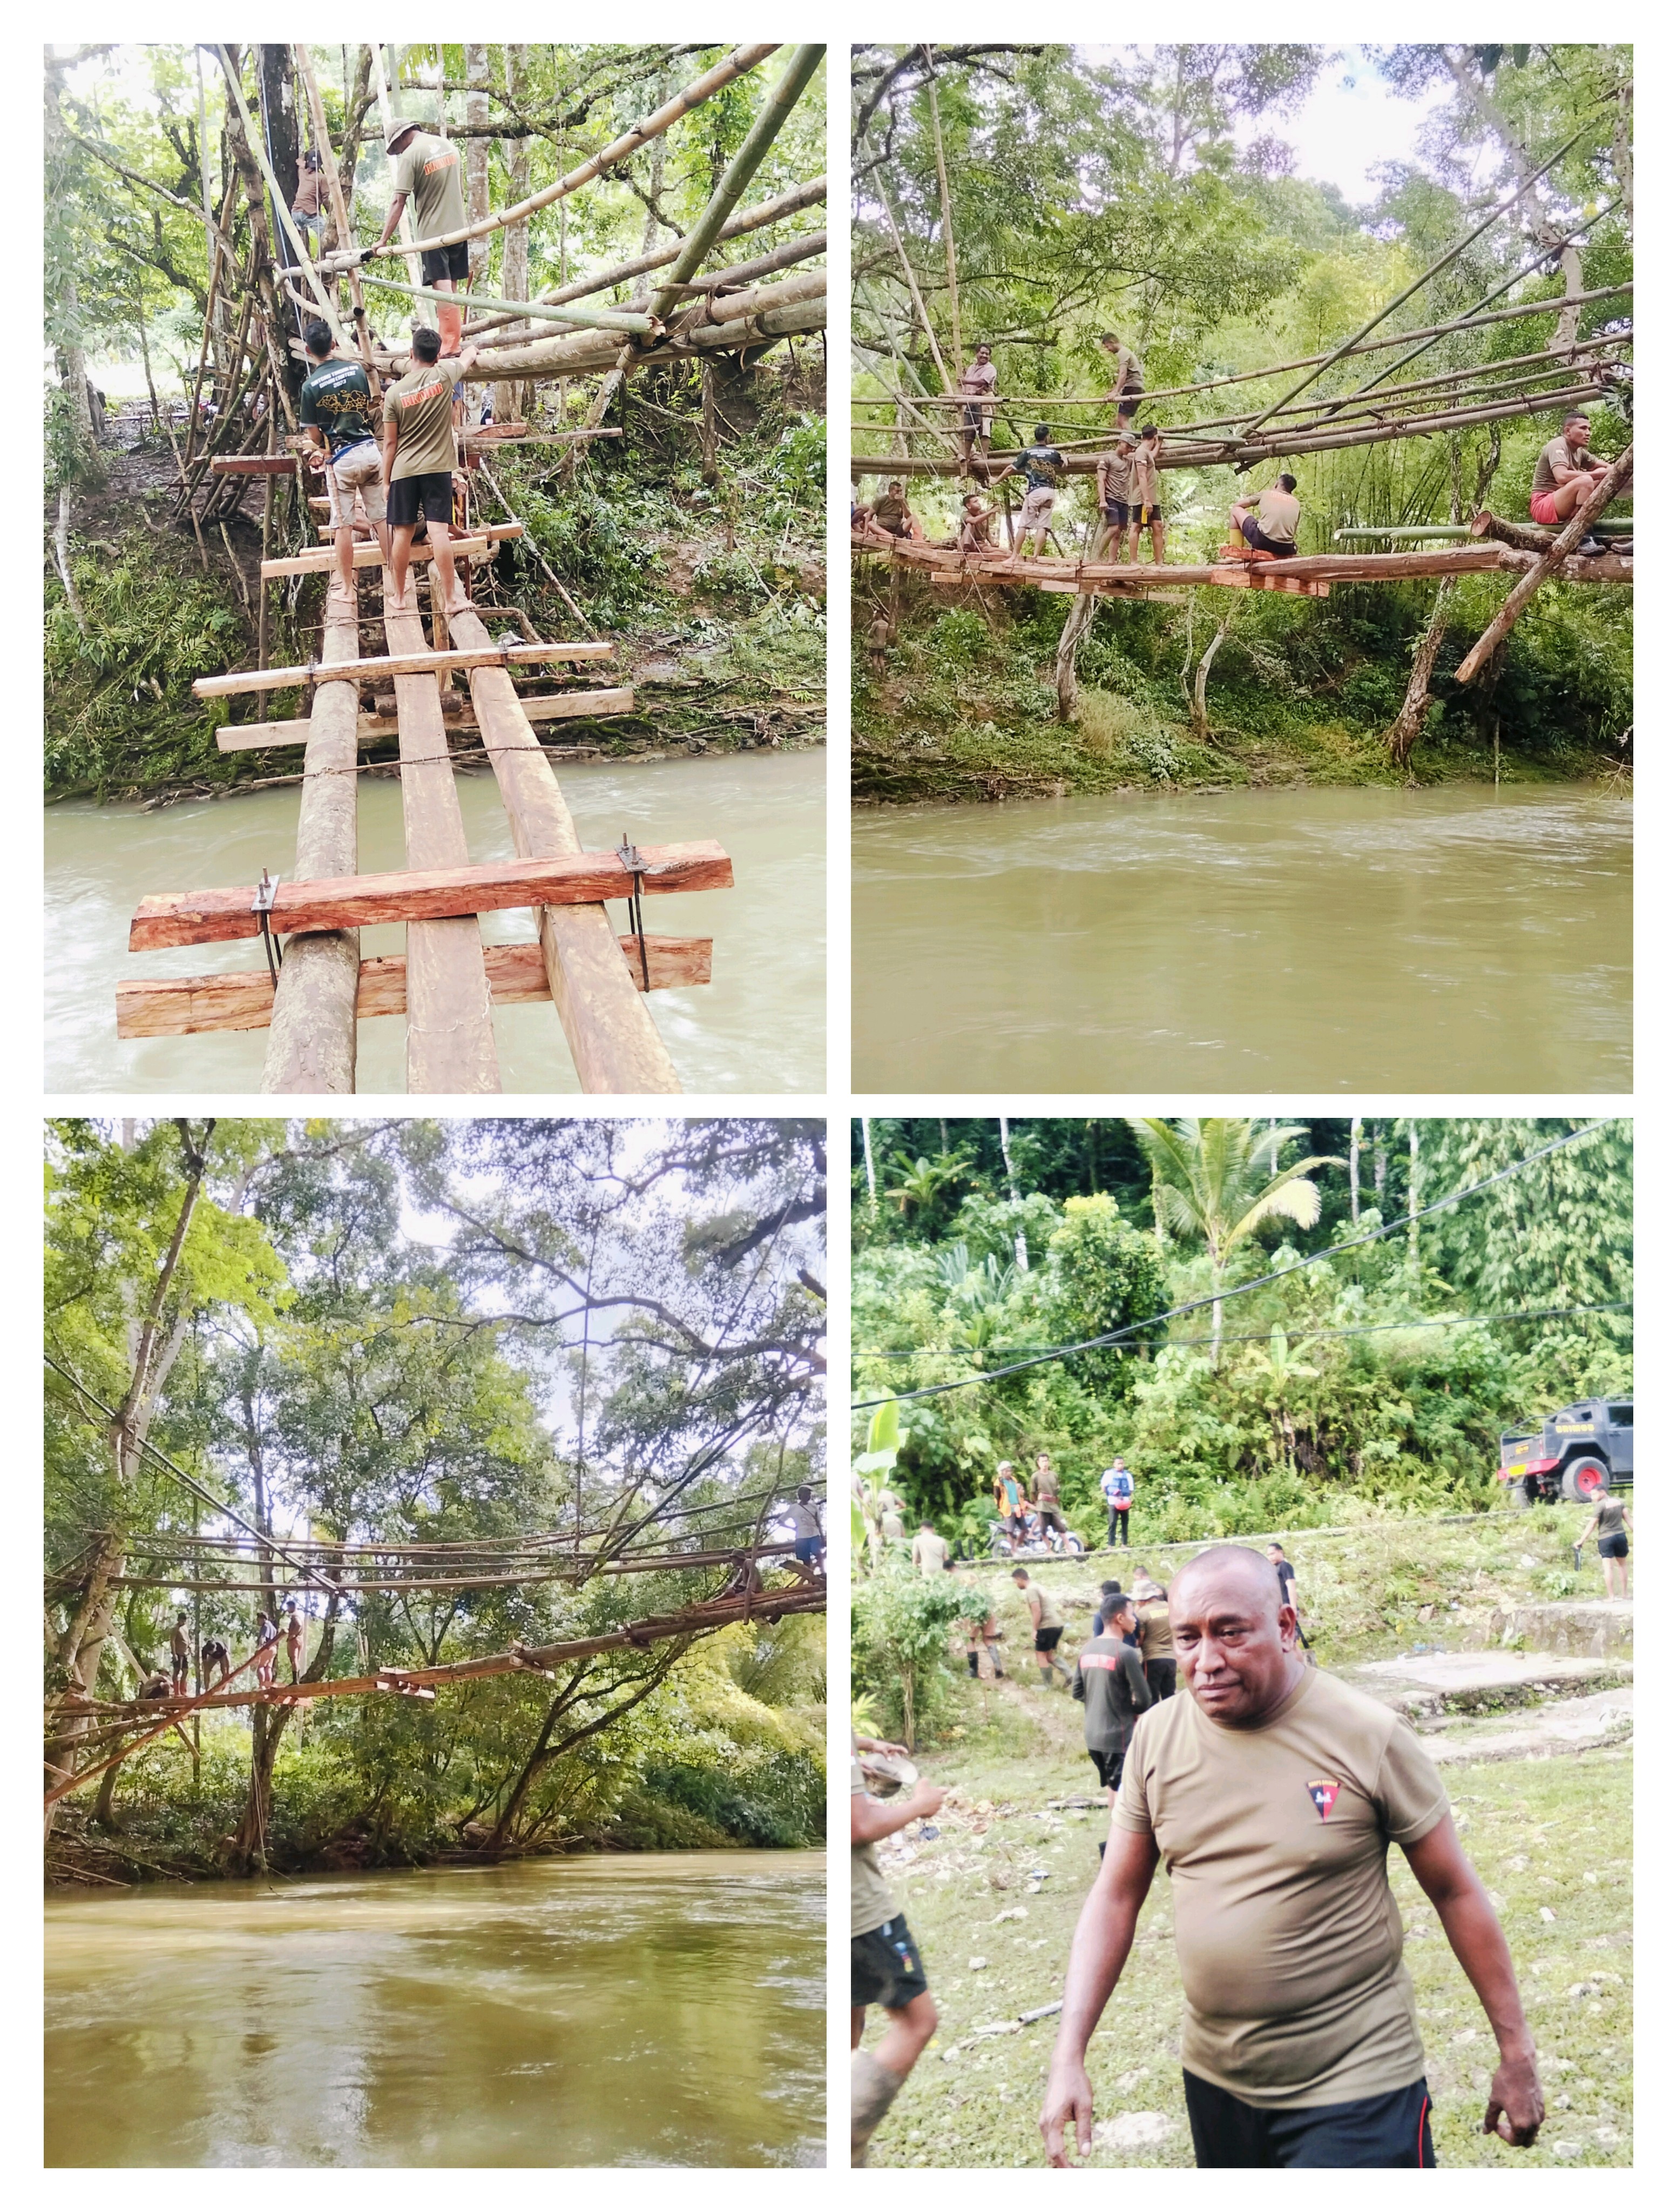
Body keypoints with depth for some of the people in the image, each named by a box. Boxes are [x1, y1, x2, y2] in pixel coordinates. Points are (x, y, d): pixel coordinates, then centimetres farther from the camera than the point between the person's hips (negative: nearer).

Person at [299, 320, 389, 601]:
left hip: (341, 459, -4)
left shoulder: (311, 386, -11)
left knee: (343, 525, 3)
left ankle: (347, 587, 7)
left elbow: (315, 436, -4)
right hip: (370, 449, 4)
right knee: (382, 517, 11)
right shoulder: (357, 369, 1)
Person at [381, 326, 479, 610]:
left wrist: (386, 481, 9)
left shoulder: (395, 392, -3)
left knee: (402, 533, 7)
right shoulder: (444, 376, -5)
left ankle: (399, 595, 17)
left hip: (403, 471, 1)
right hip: (437, 469, -1)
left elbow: (390, 443, 0)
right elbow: (470, 355, 17)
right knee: (438, 531, -6)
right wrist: (471, 349, 41)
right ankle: (451, 598, -8)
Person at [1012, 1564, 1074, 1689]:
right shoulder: (1038, 1586, 20)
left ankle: (1048, 1685, 7)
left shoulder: (1031, 1590, -11)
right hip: (1058, 1624, 9)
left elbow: (1037, 1611, -20)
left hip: (1047, 1626, -9)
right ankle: (1069, 1675, 4)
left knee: (1041, 1655, 3)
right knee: (1050, 1654, 18)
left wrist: (1034, 1630, -13)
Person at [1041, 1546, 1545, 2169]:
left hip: (1356, 2086, -4)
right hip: (1214, 2079, 4)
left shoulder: (1368, 1736, -13)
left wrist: (1516, 2054, -2)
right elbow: (1115, 1898, 3)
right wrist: (1068, 2058, -6)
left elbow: (1457, 1892, -5)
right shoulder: (1156, 1737, -1)